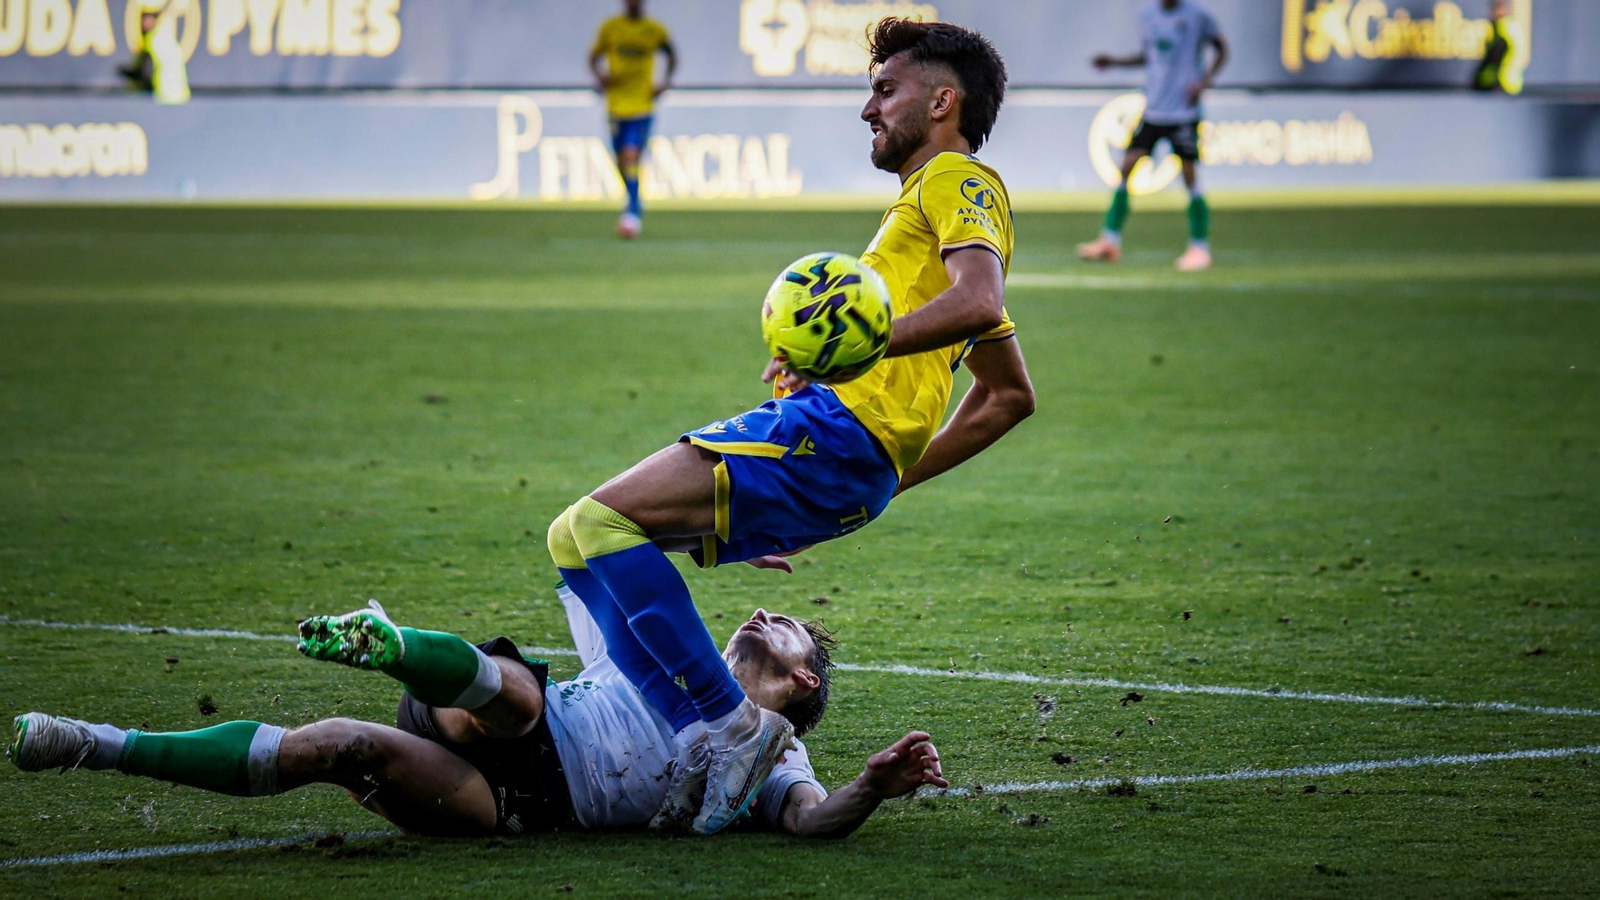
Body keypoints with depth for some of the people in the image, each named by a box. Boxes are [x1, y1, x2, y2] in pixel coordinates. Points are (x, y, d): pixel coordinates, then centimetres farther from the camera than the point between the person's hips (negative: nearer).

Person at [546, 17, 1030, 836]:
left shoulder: (959, 180, 3)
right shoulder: (943, 195, 32)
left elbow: (979, 301, -20)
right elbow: (1008, 395, 34)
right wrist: (890, 478, 31)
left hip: (832, 427, -10)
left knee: (596, 524, -19)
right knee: (579, 538, 7)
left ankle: (727, 721, -20)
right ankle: (700, 739, -7)